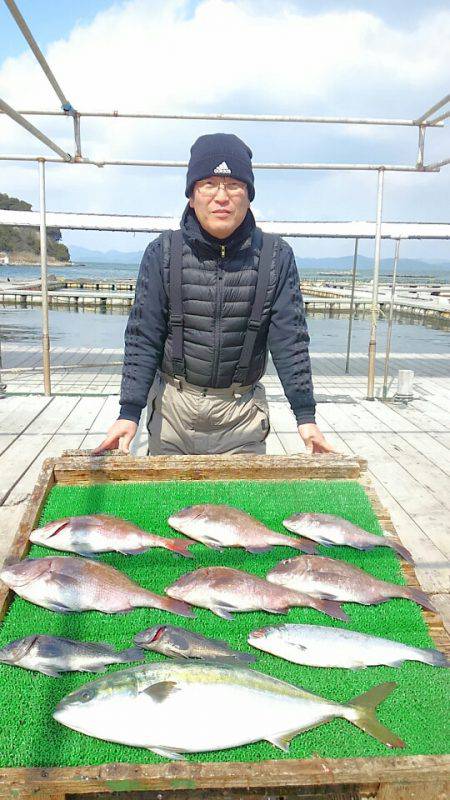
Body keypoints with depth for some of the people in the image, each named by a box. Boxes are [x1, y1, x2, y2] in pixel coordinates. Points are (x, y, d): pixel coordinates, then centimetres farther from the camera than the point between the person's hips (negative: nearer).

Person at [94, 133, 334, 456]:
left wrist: (306, 416, -9)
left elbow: (290, 339, -4)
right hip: (173, 407, 1)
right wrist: (129, 412, -11)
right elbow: (142, 337, -5)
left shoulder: (276, 257, -4)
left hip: (242, 411, 0)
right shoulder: (163, 253, -5)